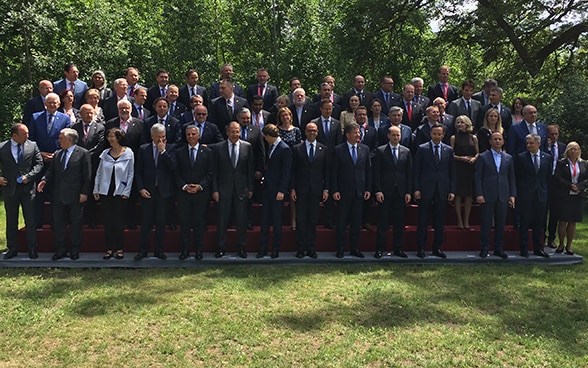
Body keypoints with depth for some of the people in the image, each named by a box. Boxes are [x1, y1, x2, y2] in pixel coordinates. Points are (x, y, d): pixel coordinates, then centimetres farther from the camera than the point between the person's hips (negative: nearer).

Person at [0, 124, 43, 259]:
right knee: (11, 221, 11)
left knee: (31, 220, 3)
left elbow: (39, 163, 0)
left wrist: (29, 176, -12)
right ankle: (12, 249, 23)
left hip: (27, 188, 0)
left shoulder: (32, 146, -1)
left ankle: (32, 249, 13)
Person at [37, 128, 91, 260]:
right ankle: (60, 250, 22)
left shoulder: (83, 153, -5)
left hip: (75, 196, -5)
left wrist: (84, 193, -12)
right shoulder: (57, 154, 12)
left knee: (76, 224, 6)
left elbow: (87, 175, -8)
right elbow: (51, 171, 13)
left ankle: (75, 251, 18)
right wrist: (44, 180, -7)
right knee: (58, 223, 9)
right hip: (59, 196, 6)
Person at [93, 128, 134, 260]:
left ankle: (120, 249, 12)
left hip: (120, 193, -3)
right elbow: (99, 172, 11)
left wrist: (126, 192, -7)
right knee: (107, 221, 5)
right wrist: (96, 190, 6)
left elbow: (131, 174, -2)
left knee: (119, 221, 1)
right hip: (105, 192, 3)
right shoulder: (105, 153, 7)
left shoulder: (128, 153, -2)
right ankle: (109, 248, 13)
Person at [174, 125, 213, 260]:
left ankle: (198, 250, 13)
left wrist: (200, 186, -10)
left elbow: (210, 173, 1)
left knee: (200, 222, 4)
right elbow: (176, 173, 4)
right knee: (184, 222, 3)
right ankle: (185, 250, 12)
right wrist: (184, 186, -9)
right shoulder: (179, 152, 8)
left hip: (202, 193, -1)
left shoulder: (207, 152, 5)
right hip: (183, 193, 1)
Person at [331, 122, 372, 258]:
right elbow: (334, 172, -3)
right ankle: (340, 248, 14)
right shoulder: (338, 150, -3)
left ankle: (354, 248, 19)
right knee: (342, 221, 4)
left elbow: (368, 170, 9)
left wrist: (368, 189, 4)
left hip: (359, 191, 3)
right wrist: (334, 190, -9)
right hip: (343, 191, -3)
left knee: (356, 221, 9)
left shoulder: (365, 149, 7)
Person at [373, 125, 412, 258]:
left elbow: (409, 172, 8)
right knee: (383, 222, 1)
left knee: (399, 222, 7)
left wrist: (408, 192, 2)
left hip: (400, 191, 3)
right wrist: (378, 191, -10)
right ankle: (380, 248, 9)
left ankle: (398, 248, 16)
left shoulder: (406, 151, 9)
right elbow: (376, 172, -3)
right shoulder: (380, 151, 0)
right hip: (385, 191, -3)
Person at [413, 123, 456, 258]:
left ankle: (437, 248, 18)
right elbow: (416, 170, -1)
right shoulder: (422, 149, 1)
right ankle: (421, 248, 10)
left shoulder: (449, 150, 8)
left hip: (442, 191, 2)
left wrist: (452, 190, 2)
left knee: (439, 221, 8)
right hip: (426, 190, -2)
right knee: (423, 221, 2)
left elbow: (452, 172, 9)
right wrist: (416, 189, -7)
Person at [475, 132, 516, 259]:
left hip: (503, 196, 3)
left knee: (501, 224, 7)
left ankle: (498, 248, 16)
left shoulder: (508, 158, 12)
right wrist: (479, 194, -9)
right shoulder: (483, 157, 2)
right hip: (487, 196, -3)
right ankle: (484, 248, 10)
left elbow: (512, 178, 12)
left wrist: (512, 195, 5)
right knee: (485, 223, 1)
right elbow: (477, 177, -1)